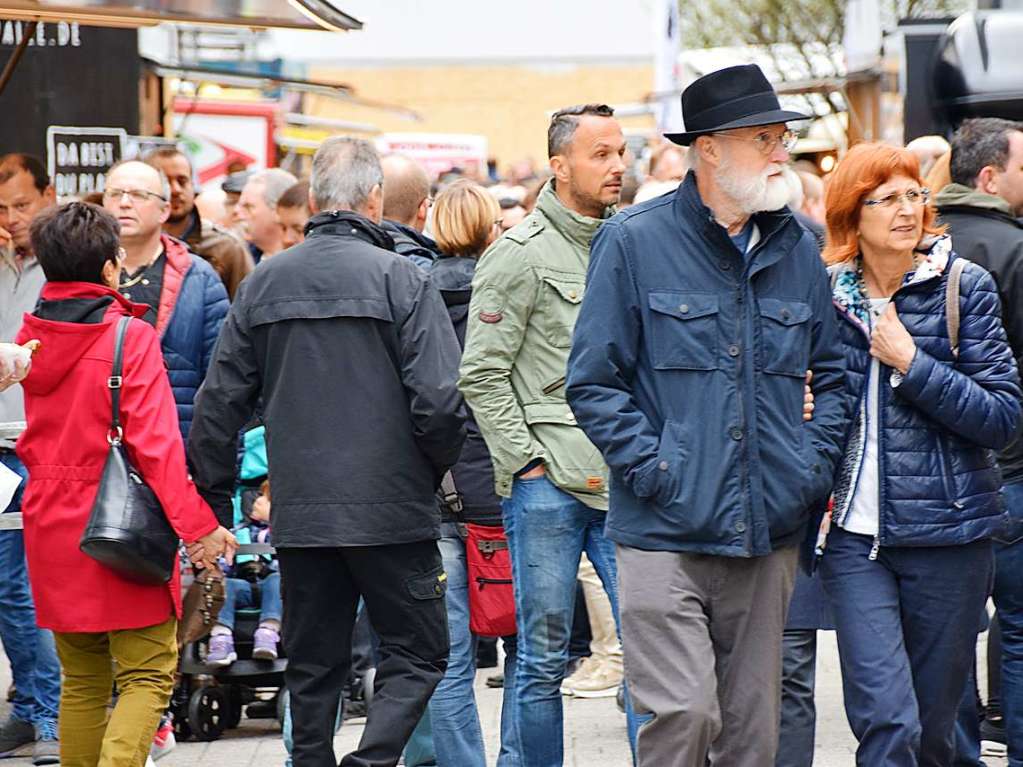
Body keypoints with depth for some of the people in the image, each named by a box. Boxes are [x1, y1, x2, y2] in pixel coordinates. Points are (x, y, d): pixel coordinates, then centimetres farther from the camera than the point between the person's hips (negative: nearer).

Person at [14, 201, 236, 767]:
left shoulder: (30, 335, 4)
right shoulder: (130, 337, -13)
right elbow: (155, 442, -18)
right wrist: (196, 524, -16)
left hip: (51, 525, 6)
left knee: (82, 678, 15)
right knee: (147, 676, -2)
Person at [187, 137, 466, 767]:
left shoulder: (263, 284, 5)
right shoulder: (401, 279, -8)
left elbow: (220, 404, 7)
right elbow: (439, 401, -13)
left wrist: (213, 502, 16)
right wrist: (436, 469, 6)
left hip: (299, 515, 4)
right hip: (390, 508, -4)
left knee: (313, 668, 13)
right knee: (418, 655, 4)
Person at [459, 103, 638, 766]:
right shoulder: (521, 254, -4)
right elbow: (482, 374, -7)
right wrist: (527, 462, -10)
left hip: (624, 483, 5)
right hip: (549, 483, -5)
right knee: (544, 660, 2)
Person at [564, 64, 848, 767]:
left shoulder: (796, 249, 11)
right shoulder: (635, 242, -4)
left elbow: (832, 373, 22)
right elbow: (593, 381, -3)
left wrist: (816, 459, 7)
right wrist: (652, 467, -11)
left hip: (769, 534, 5)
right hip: (665, 532, -5)